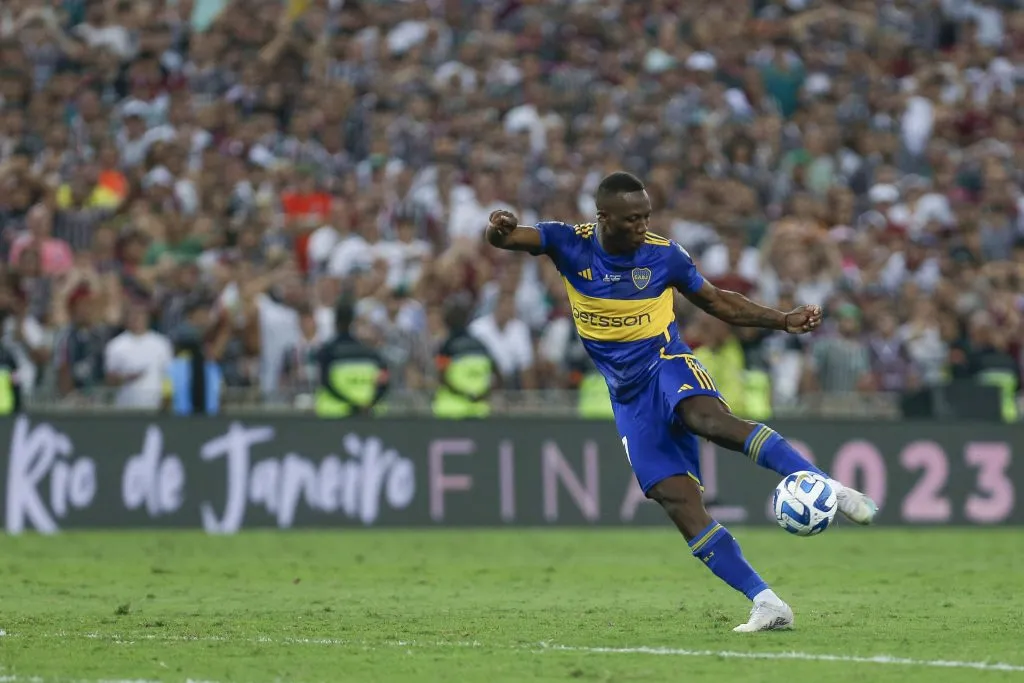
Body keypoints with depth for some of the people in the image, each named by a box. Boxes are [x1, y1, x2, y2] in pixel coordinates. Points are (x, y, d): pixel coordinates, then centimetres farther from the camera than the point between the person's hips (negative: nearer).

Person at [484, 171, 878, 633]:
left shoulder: (663, 254, -2)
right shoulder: (570, 244, -2)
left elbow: (717, 302, 10)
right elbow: (503, 239, -12)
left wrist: (783, 320, -1)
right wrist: (499, 228, -38)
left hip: (667, 364, -2)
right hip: (629, 396, 2)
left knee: (708, 417, -38)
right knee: (677, 500, -12)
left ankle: (830, 489, -47)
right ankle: (766, 603, -14)